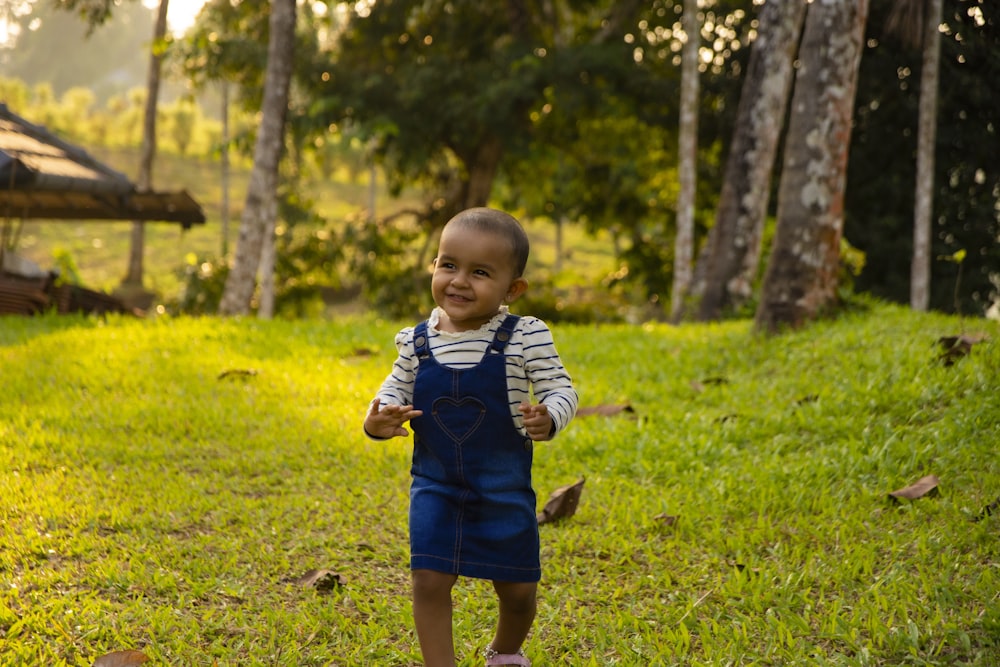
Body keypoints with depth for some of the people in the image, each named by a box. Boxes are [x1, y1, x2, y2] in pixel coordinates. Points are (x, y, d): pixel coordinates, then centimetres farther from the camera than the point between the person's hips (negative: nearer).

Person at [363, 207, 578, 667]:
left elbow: (560, 388, -10)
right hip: (435, 484, 1)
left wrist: (549, 419, -32)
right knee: (429, 580, -7)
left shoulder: (524, 337, -13)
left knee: (517, 588, 12)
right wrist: (378, 418, -15)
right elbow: (397, 389, 7)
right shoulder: (418, 342, -4)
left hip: (504, 486, -1)